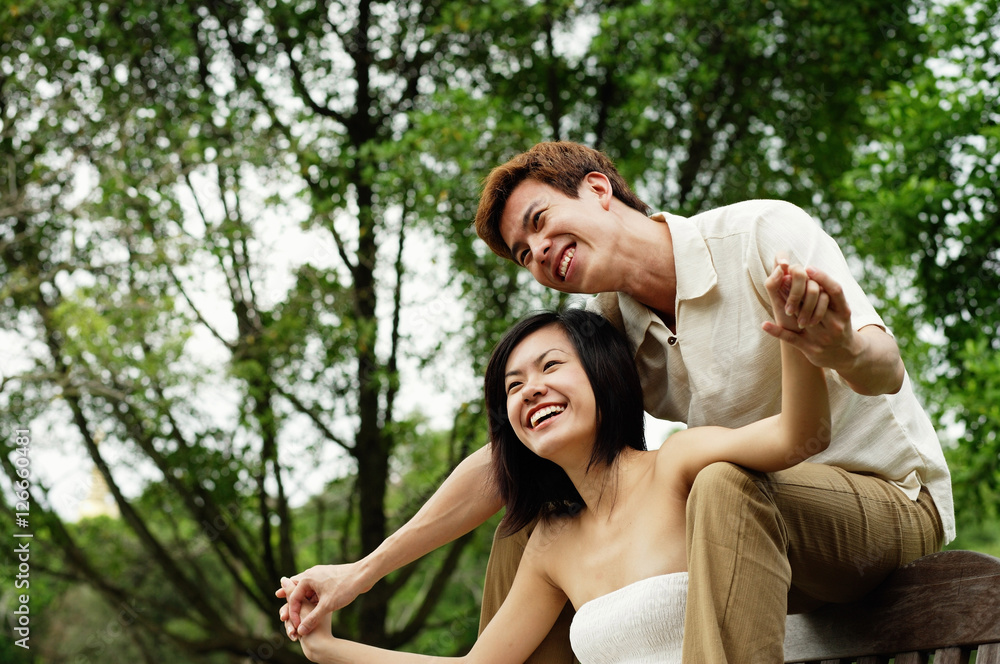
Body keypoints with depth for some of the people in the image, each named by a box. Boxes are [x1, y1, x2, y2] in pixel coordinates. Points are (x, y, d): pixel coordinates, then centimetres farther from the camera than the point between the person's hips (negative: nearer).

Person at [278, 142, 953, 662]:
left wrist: (841, 348, -51)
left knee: (725, 483, -38)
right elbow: (508, 458, 1)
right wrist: (364, 571, -6)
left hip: (890, 497, -6)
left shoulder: (762, 232, -15)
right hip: (755, 521, 6)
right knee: (529, 535, -3)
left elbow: (887, 369, -25)